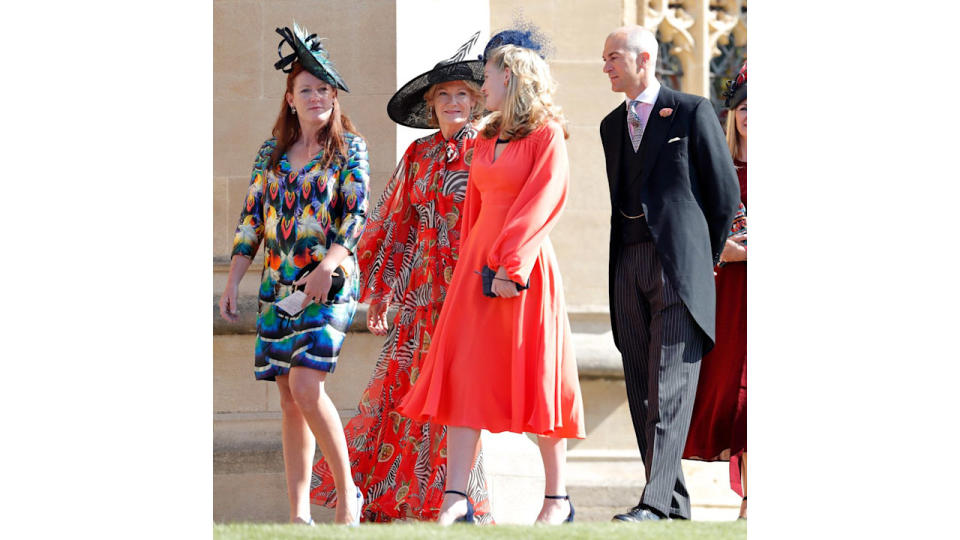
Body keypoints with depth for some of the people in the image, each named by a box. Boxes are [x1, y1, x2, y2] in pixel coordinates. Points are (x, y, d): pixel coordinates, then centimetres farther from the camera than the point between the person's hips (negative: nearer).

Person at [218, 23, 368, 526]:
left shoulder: (348, 148, 1)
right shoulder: (271, 153, 12)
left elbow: (357, 213, -8)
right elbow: (251, 219, 14)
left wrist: (328, 264, -23)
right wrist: (232, 283, 7)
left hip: (329, 285, -5)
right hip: (279, 286, 5)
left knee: (305, 385, -19)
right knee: (290, 400, 3)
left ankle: (348, 494, -6)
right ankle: (299, 512, 4)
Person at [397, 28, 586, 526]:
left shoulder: (547, 135, -5)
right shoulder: (487, 138, 16)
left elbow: (541, 203, -13)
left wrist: (510, 267, -18)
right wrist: (471, 264, 9)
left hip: (524, 270, -7)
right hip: (477, 266, 7)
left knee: (534, 379, -3)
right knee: (465, 377, -1)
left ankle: (557, 499, 6)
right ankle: (455, 499, -5)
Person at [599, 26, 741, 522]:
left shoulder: (693, 113, -1)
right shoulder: (612, 125, 18)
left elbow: (725, 194, 2)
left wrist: (703, 257, 7)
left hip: (677, 261, -7)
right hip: (629, 266, 7)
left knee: (669, 386, -14)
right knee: (641, 388, 3)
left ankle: (655, 502, -22)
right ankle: (675, 505, 8)